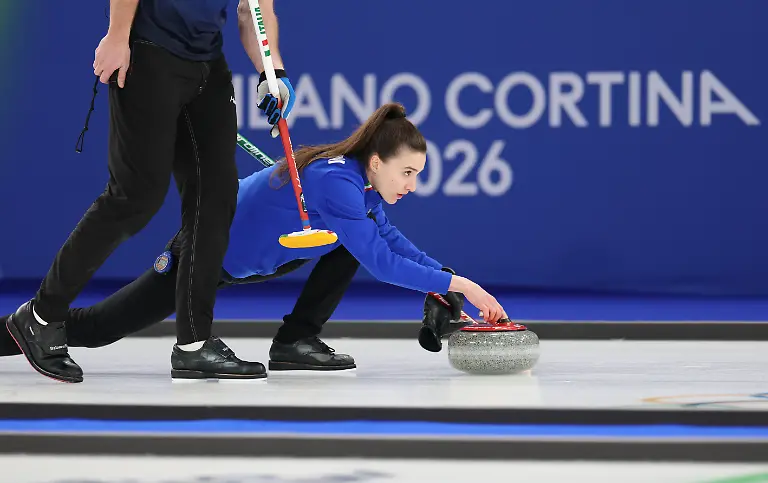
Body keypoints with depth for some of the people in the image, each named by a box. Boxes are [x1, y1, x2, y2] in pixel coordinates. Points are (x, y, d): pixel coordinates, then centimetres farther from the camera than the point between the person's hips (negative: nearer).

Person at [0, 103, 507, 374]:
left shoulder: (363, 183, -4)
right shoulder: (337, 181, -32)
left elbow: (394, 240, 3)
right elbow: (381, 261, -33)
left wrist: (447, 285, -8)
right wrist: (455, 283, -29)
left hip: (255, 254, 8)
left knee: (353, 241, -2)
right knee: (97, 327, -1)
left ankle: (296, 340, 2)